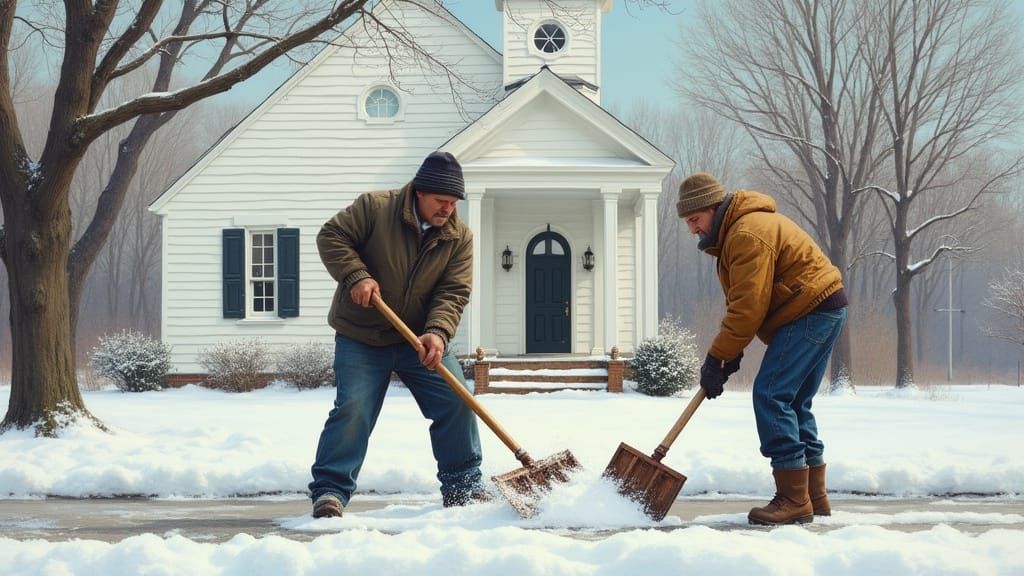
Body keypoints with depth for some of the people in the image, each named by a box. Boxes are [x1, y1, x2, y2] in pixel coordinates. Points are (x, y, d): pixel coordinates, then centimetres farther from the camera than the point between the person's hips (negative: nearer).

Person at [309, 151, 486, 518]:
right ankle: (330, 491, -5)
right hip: (361, 338, -3)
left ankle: (462, 487, 8)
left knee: (456, 402, -4)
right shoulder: (375, 208, -11)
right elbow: (331, 237, -10)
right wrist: (356, 276, -24)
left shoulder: (459, 237, -2)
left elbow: (453, 293, -9)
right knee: (353, 410, -13)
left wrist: (438, 332, -26)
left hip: (421, 340, 3)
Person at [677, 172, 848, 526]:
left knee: (771, 396, -13)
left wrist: (717, 358, -17)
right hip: (822, 311, 11)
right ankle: (813, 497, 17)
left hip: (810, 313, -11)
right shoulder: (734, 231, 16)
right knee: (794, 403, 13)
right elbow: (740, 303, 16)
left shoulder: (748, 234, -20)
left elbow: (747, 307, -23)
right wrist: (730, 352, 5)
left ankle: (793, 499, -14)